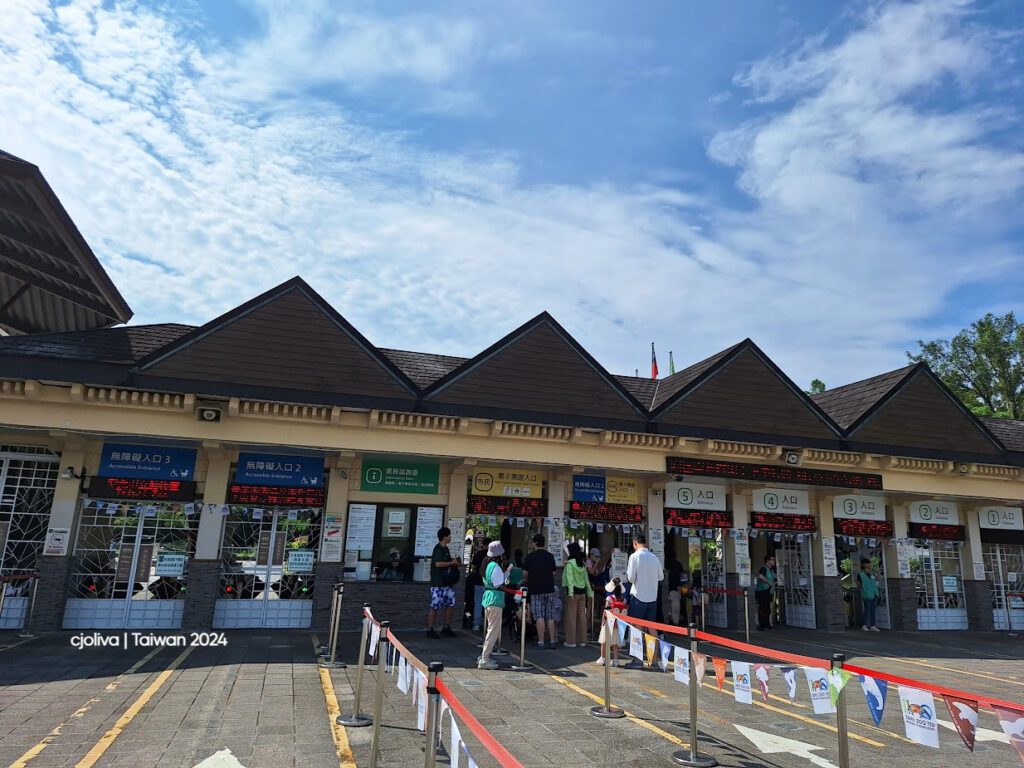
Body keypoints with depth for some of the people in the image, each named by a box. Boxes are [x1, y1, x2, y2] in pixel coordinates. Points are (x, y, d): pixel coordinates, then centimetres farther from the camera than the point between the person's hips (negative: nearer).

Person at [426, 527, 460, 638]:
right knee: (435, 607, -3)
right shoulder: (438, 549, -14)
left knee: (451, 604, 11)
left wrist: (455, 561, 9)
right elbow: (438, 563, -26)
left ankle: (446, 628, 22)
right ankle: (430, 630, 6)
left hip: (447, 582, 9)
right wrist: (452, 562, -17)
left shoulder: (446, 549, 15)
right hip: (437, 583, -9)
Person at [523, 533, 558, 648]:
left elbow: (525, 574, -3)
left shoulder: (530, 556, -6)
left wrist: (528, 580, 17)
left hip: (536, 590, -4)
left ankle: (541, 642, -2)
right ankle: (552, 641, 8)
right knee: (550, 617, 7)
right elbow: (553, 573, 12)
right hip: (549, 589, 4)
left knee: (540, 617, -2)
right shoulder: (550, 556, 6)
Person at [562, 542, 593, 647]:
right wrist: (589, 593, 14)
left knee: (571, 616, 0)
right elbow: (586, 579, 11)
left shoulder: (570, 563, -10)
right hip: (582, 591, 6)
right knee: (582, 616, 10)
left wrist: (571, 593, -22)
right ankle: (582, 640, 15)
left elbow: (570, 578, -18)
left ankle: (571, 641, 3)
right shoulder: (583, 563, 9)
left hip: (574, 591, -6)